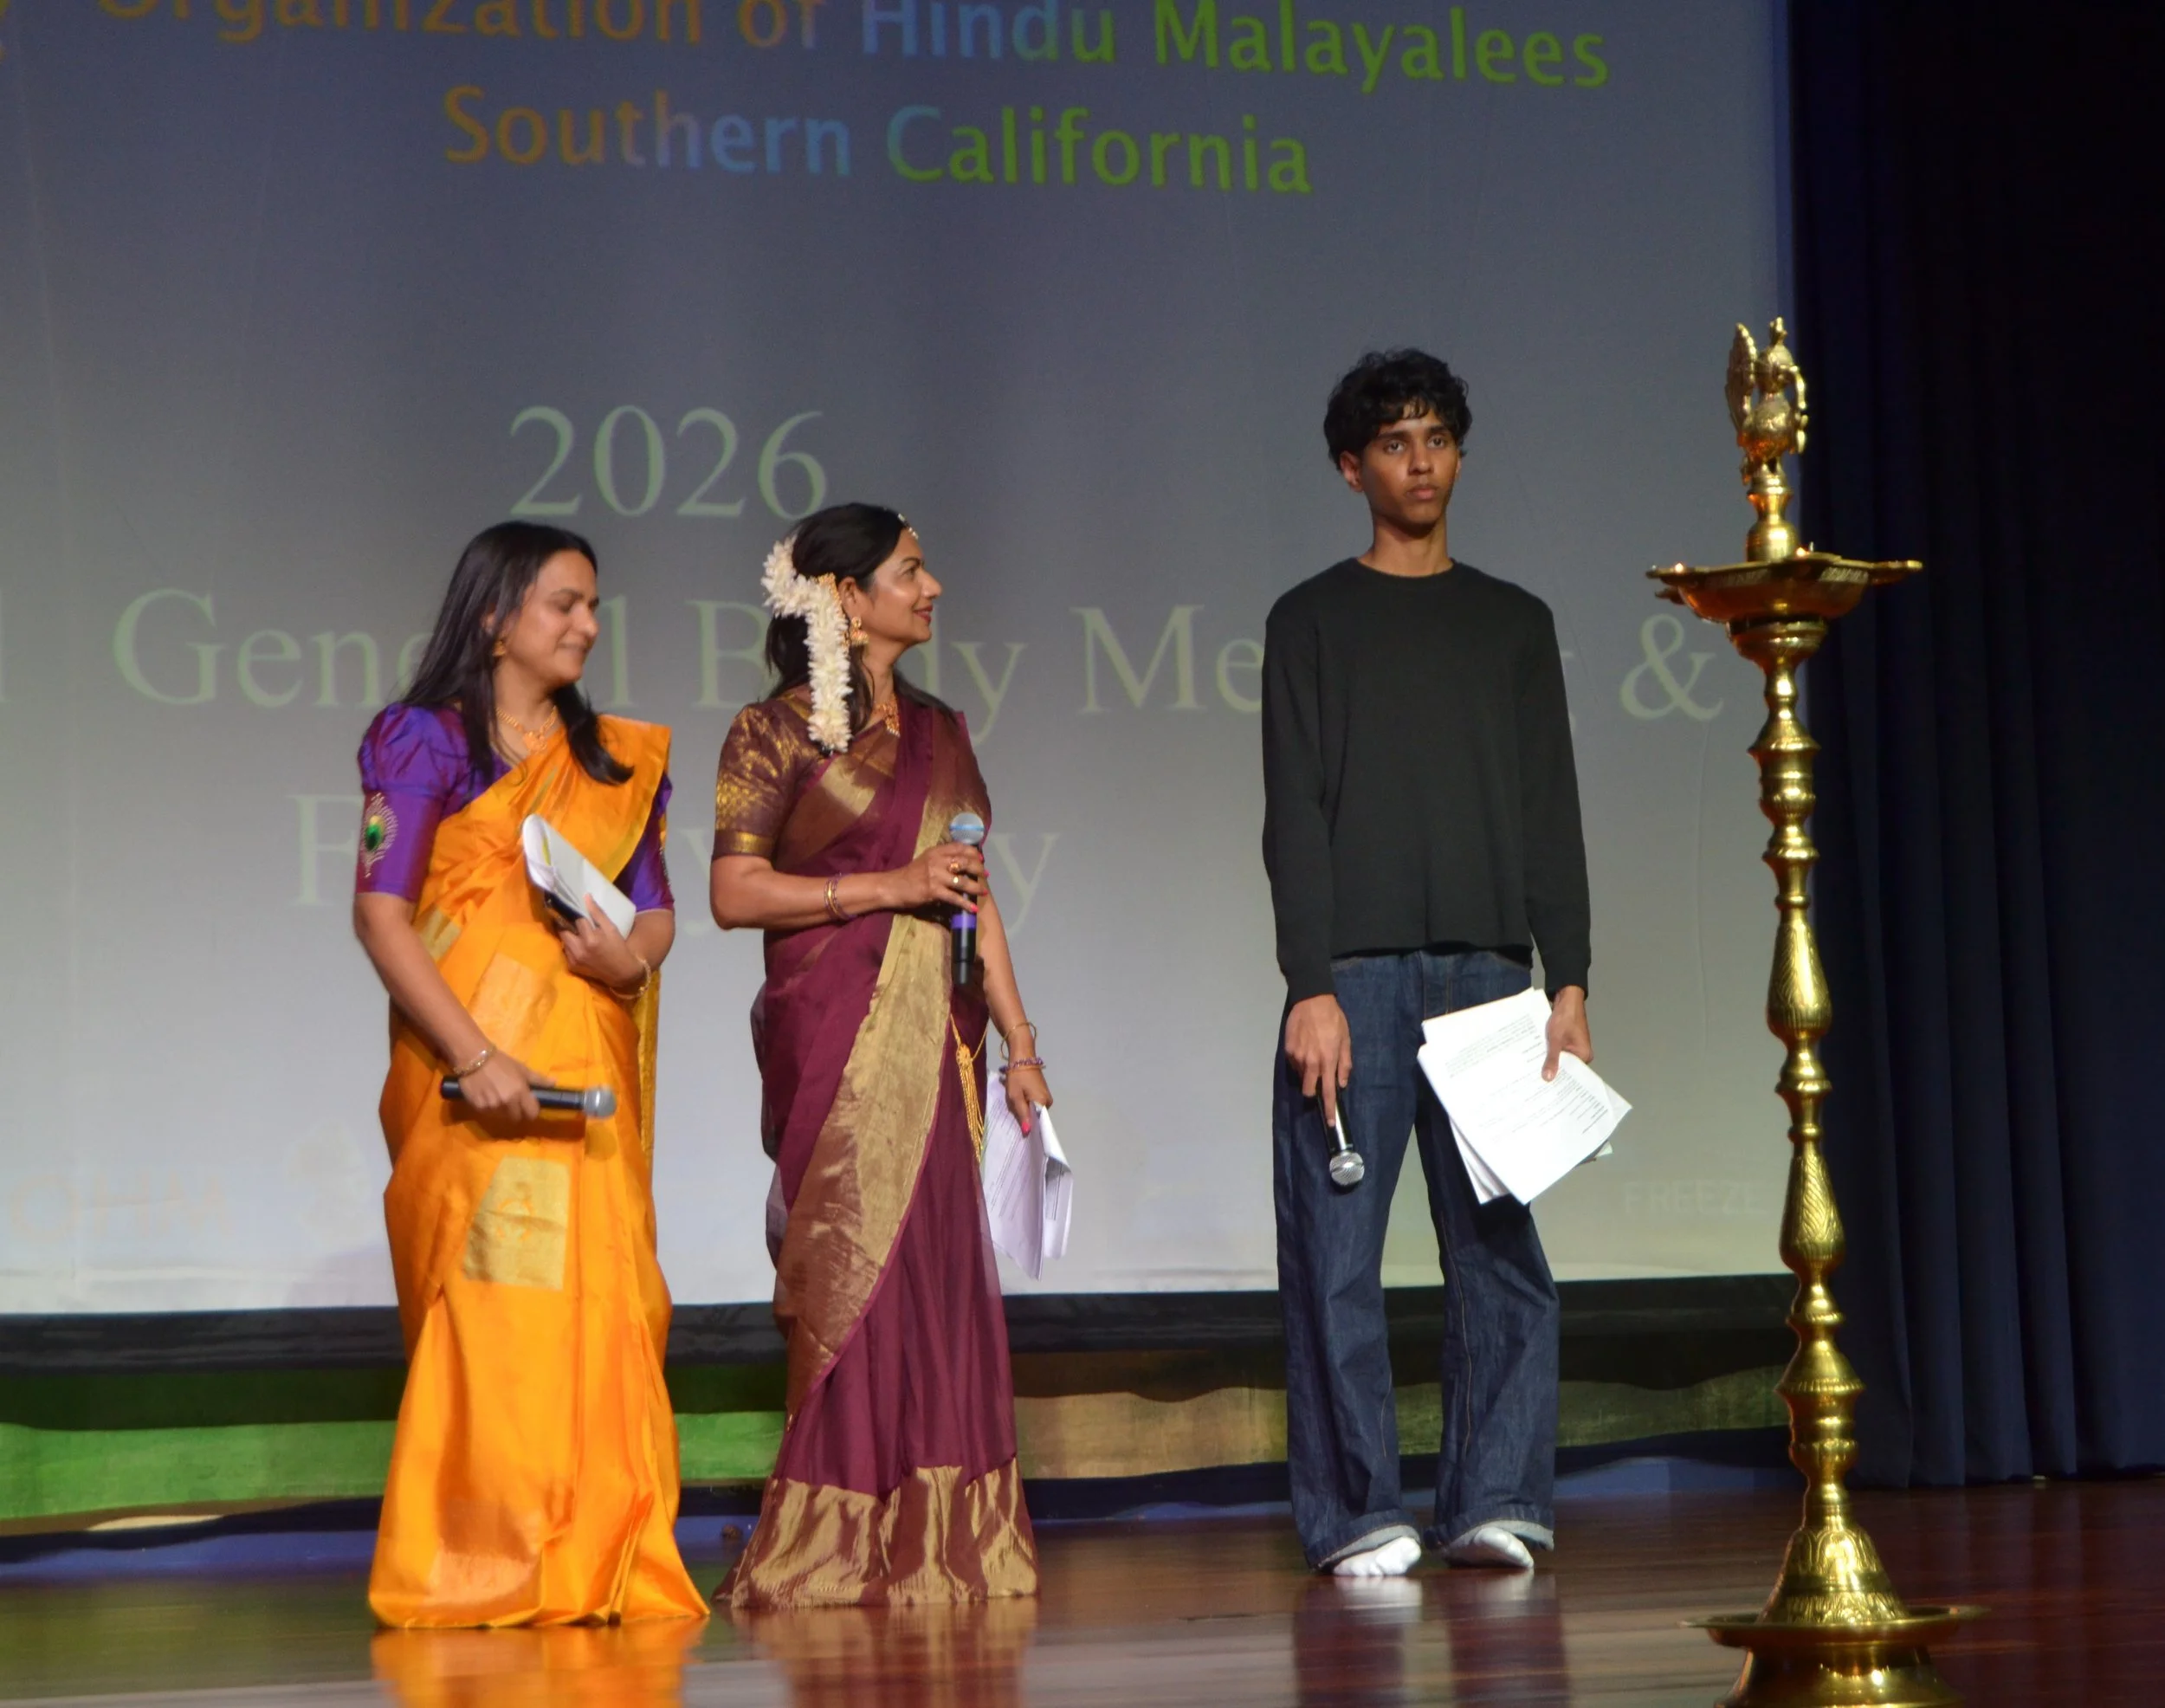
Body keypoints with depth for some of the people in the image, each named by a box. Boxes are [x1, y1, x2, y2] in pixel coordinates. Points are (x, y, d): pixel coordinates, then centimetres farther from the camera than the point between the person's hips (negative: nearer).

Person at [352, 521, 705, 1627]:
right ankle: (477, 1570, -4)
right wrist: (473, 1055, -18)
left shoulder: (614, 758, 17)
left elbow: (656, 906, 17)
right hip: (471, 1060, -5)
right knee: (492, 1299, -10)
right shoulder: (426, 741, 0)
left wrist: (631, 958, -9)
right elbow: (380, 913, -8)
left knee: (601, 1301, 1)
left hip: (590, 1066, 5)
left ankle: (596, 1562, 7)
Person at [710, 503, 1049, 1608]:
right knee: (853, 1275, -5)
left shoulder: (938, 730, 16)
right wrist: (889, 885, -14)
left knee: (939, 1272, 3)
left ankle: (935, 1541, 8)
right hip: (832, 1032, -6)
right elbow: (734, 893, -9)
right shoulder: (774, 732, -3)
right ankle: (841, 1547, 2)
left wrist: (1019, 1041, 12)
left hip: (936, 1031, 6)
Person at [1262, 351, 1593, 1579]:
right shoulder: (1315, 621, 8)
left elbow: (1552, 817, 12)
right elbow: (1295, 816, 0)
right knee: (1337, 1253, -5)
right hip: (1357, 971, -2)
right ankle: (1359, 1514, 0)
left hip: (1488, 971, 2)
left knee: (1501, 1248, 0)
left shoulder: (1515, 623, 16)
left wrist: (1569, 982, 2)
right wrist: (1311, 988, -10)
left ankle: (1495, 1501, 5)